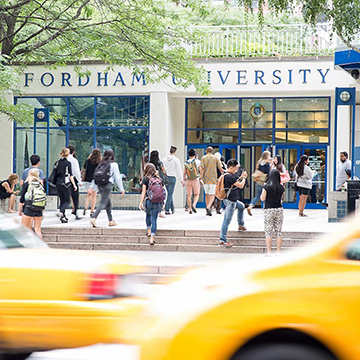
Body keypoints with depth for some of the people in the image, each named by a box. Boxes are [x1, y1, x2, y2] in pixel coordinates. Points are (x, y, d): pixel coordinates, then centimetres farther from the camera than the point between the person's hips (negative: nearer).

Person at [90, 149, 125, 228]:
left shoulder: (101, 163, 11)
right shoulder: (113, 164, -4)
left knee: (108, 202, 18)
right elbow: (117, 177, -3)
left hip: (100, 185, 6)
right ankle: (93, 218, -24)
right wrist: (121, 189, 3)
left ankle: (111, 221, 23)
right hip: (107, 184, -6)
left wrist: (92, 187, 14)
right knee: (103, 203, -8)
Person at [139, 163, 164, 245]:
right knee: (154, 219, 2)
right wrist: (161, 203, 15)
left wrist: (141, 202, -3)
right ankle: (152, 238, -6)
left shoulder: (146, 179, -3)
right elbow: (162, 191, 7)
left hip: (148, 201, -1)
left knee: (148, 215, 27)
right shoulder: (160, 179, 6)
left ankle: (149, 231, 24)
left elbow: (144, 192, -5)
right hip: (157, 202, 1)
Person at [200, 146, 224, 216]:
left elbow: (201, 168, -8)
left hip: (205, 178, 2)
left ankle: (208, 211, 17)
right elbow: (220, 169, 1)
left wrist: (201, 176, -7)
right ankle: (208, 207, -28)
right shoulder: (216, 158, 3)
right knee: (212, 195, -3)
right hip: (213, 179, -2)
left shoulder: (203, 158, 4)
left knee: (207, 194, 15)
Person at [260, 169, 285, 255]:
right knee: (278, 231, 8)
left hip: (269, 210, -3)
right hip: (279, 209, 3)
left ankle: (269, 252, -1)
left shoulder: (266, 186, -10)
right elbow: (281, 199, 11)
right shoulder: (281, 187, 1)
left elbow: (262, 199, -5)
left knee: (268, 232, 2)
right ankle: (278, 251, 8)